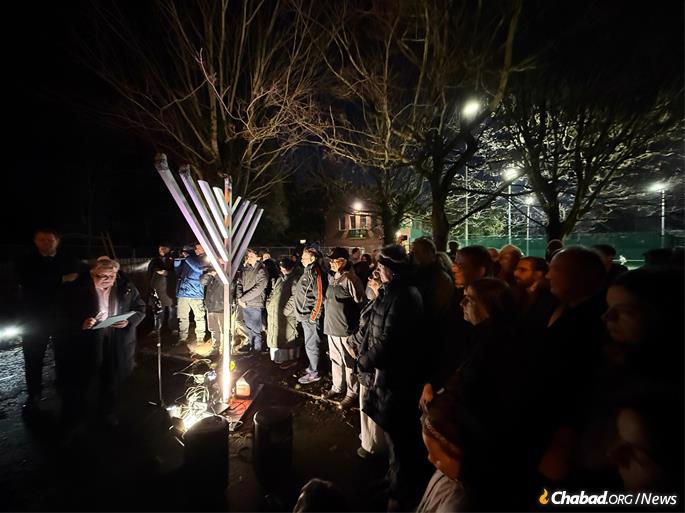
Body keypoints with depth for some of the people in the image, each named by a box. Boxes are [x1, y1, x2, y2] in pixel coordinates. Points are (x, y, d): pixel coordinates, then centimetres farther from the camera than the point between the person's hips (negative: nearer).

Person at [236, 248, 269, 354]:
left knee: (255, 329, 2)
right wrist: (239, 298, -7)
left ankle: (258, 348, 18)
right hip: (245, 304, 5)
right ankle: (250, 344, 34)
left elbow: (258, 289, -17)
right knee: (248, 327, 18)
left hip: (256, 305, -5)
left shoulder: (262, 271, -10)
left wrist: (243, 298, -15)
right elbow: (239, 283, 8)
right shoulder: (244, 269, 8)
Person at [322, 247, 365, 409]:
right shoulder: (332, 278, 10)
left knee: (349, 362, 6)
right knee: (335, 360, 21)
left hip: (345, 328, -8)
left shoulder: (350, 278, -18)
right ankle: (337, 387, 38)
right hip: (331, 327, 8)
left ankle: (352, 393, 23)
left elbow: (361, 301, -16)